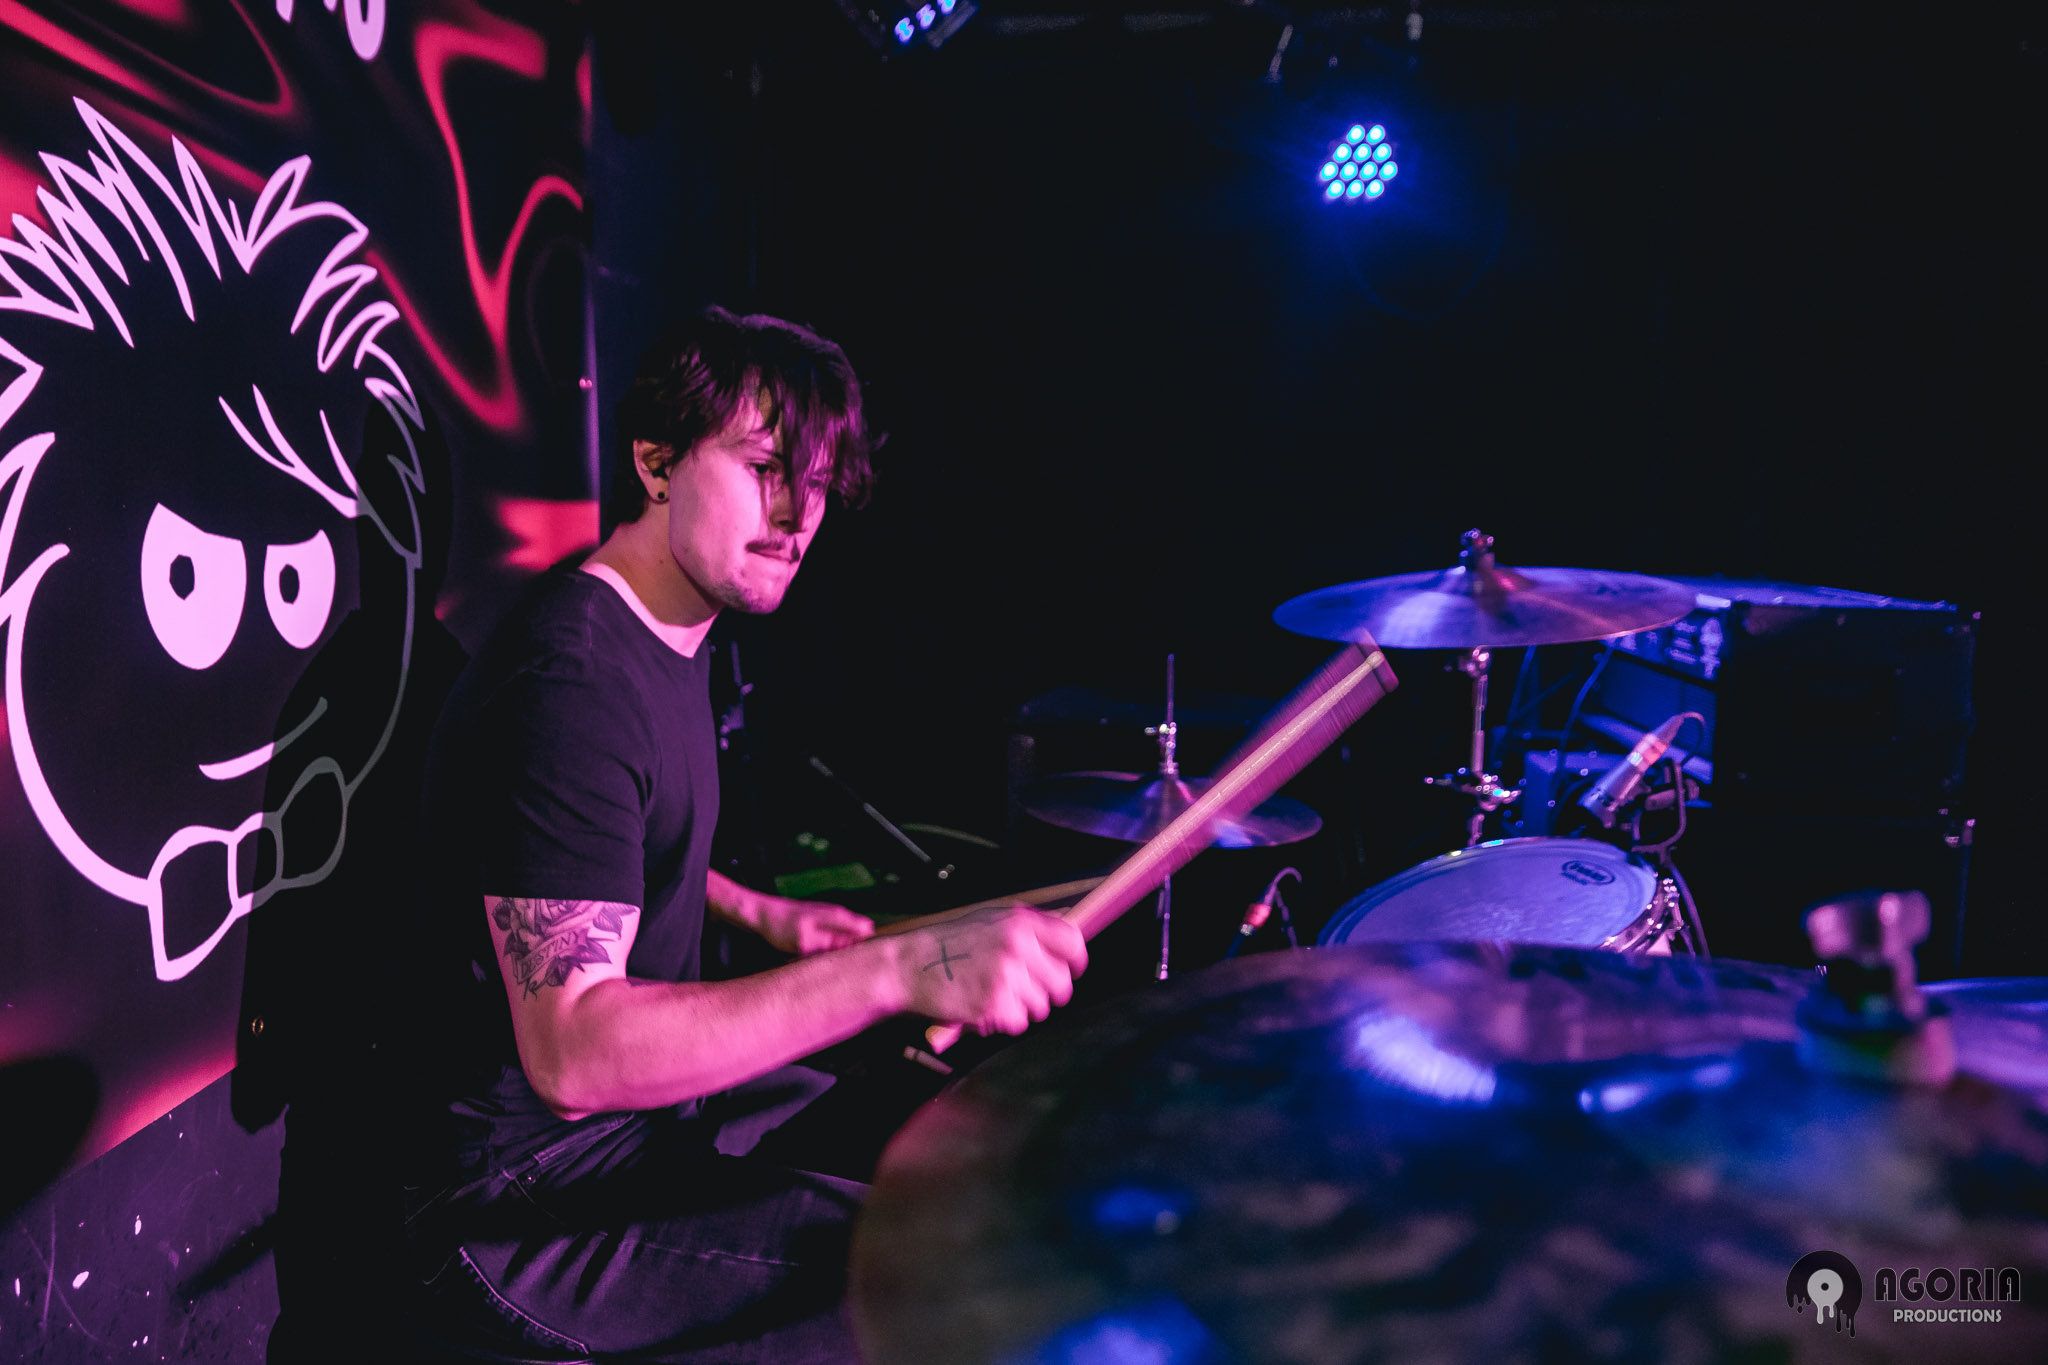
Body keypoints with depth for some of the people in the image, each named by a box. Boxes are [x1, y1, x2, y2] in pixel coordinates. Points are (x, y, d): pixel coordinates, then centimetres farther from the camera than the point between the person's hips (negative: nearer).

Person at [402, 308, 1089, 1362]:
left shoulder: (671, 633, 5)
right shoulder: (570, 679, -27)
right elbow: (574, 1053, -34)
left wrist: (760, 916, 10)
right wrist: (895, 971, -42)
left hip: (647, 1092, 10)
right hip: (531, 1202, -9)